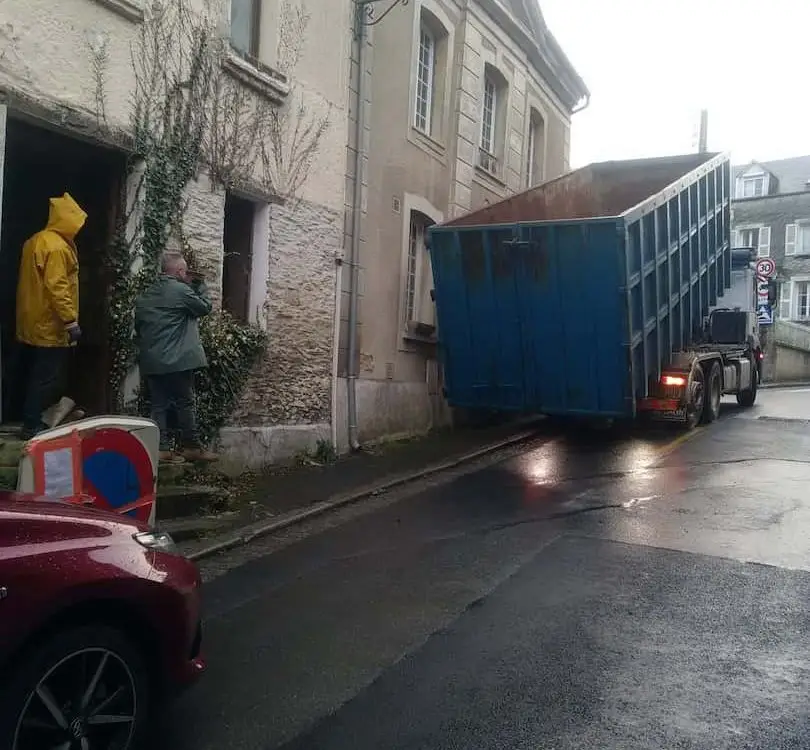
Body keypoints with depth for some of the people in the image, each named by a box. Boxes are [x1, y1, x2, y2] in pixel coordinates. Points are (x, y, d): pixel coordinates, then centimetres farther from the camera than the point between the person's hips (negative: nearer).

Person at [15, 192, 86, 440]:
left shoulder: (36, 241, 13)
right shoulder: (57, 246, -17)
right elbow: (56, 287, -25)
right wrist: (71, 321, -24)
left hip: (32, 324, 10)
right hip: (49, 327, -10)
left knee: (37, 376, 16)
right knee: (47, 379, -2)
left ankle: (31, 421, 24)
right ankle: (32, 426, 4)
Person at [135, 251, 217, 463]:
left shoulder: (145, 295, 14)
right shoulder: (181, 290, -10)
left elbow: (138, 326, 17)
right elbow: (205, 306, 1)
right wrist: (200, 285, 14)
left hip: (151, 362, 7)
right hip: (177, 360, -7)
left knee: (159, 404, 7)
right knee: (185, 403, 1)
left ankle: (162, 448, 7)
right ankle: (191, 447, 6)